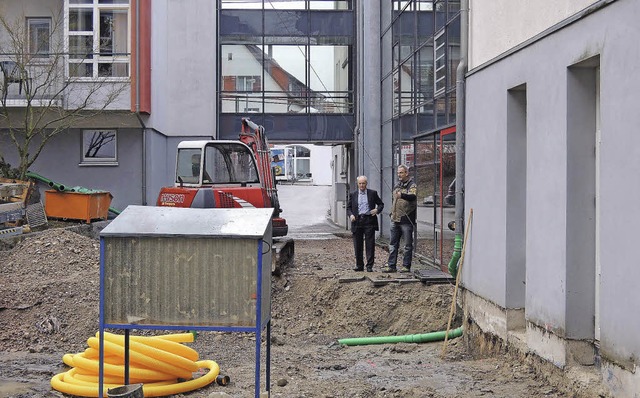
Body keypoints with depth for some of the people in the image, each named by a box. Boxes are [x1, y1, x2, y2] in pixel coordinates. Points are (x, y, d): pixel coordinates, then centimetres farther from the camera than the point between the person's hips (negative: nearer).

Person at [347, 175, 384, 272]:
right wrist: (350, 215, -6)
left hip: (369, 221, -2)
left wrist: (377, 210, -8)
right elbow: (348, 207, 13)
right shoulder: (353, 195, 11)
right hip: (357, 221, 2)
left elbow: (381, 204, 12)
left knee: (370, 245, -4)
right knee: (357, 245, 5)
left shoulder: (373, 193, 7)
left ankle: (369, 266, 0)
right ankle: (359, 265, 15)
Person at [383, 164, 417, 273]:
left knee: (408, 245, 1)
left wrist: (402, 195, -46)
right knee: (393, 244, 9)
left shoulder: (412, 186, -8)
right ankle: (391, 266, 14)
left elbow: (413, 196, -28)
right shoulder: (397, 186, 15)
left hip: (406, 220, -7)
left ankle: (406, 266, 7)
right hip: (395, 219, 7)